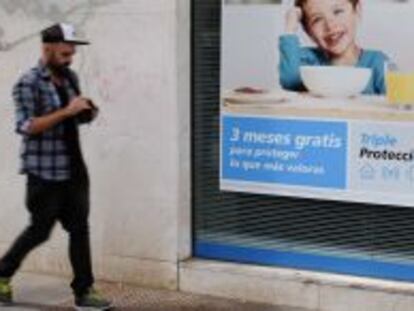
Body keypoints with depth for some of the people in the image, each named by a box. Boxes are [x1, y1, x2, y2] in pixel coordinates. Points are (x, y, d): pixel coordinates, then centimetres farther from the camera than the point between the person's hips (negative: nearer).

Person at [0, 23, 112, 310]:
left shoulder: (70, 78, 10)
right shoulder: (28, 84, -10)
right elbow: (26, 126, -20)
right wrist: (67, 111, -24)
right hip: (44, 173, -6)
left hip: (74, 170, 6)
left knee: (80, 229, 4)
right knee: (40, 230, 4)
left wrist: (87, 112, 1)